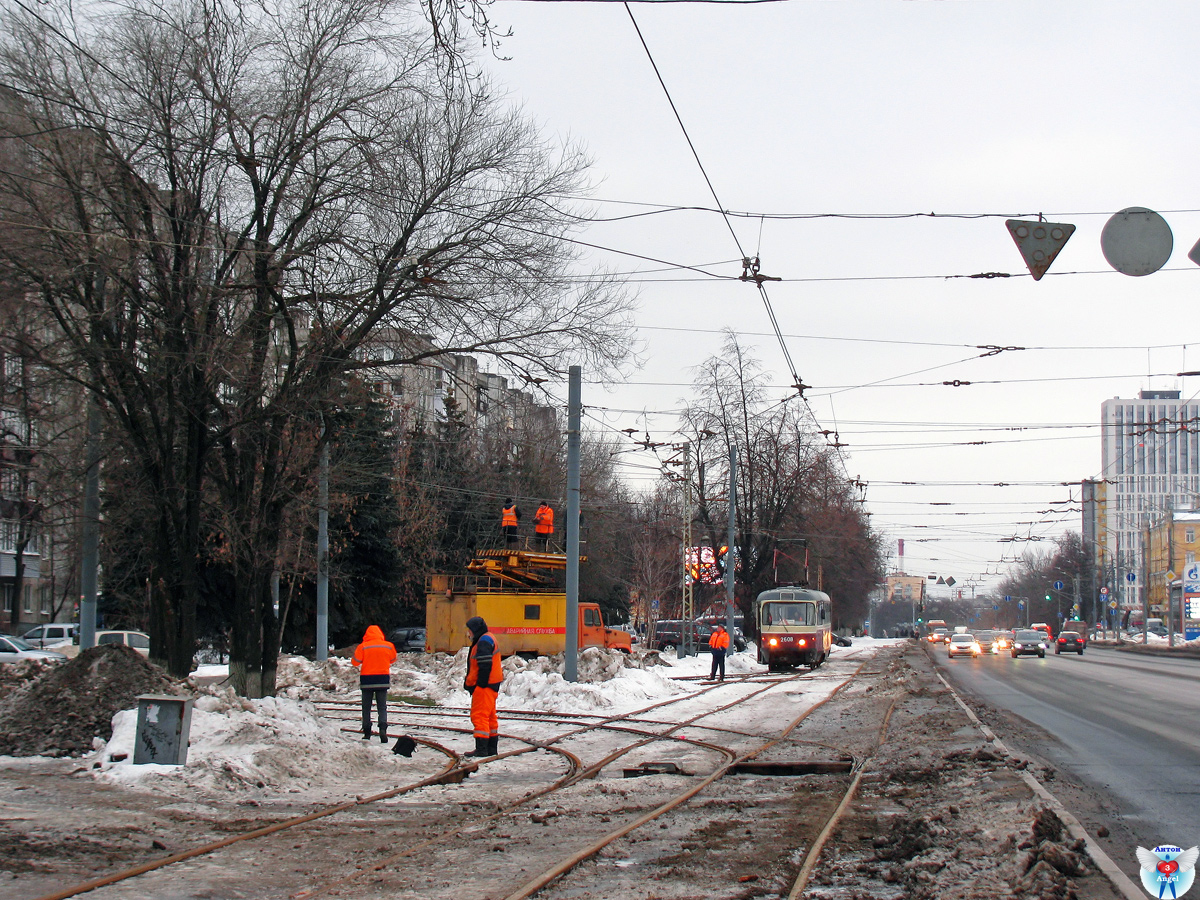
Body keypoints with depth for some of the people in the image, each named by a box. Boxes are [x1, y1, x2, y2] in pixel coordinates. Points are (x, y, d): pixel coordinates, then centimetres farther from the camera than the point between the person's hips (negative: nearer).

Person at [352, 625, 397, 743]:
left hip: (367, 680, -1)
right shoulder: (388, 646, -2)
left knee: (366, 707, 10)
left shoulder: (362, 647, -9)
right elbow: (393, 660, 14)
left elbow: (356, 662, -6)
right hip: (383, 679, 1)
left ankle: (367, 733, 10)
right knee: (382, 707, 5)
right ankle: (383, 728, -18)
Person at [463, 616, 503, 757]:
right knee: (490, 716, 14)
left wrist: (480, 684, -21)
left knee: (479, 716, -11)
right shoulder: (488, 639, 20)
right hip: (491, 686, 11)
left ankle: (481, 748, -13)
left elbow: (485, 666, -22)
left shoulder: (483, 642, -14)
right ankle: (491, 748, 19)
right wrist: (469, 683, 19)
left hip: (484, 686, -11)